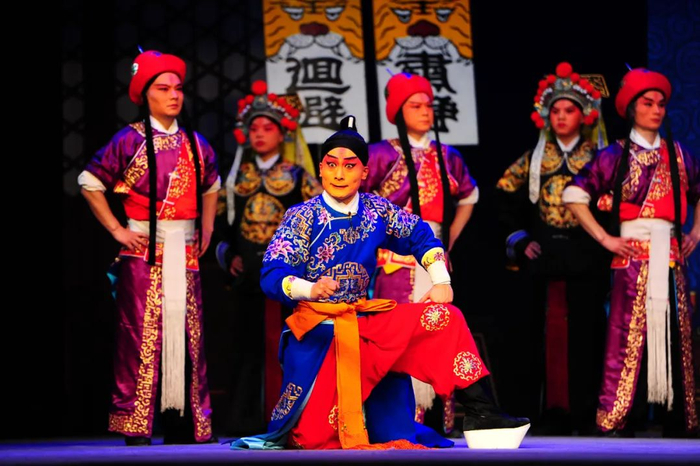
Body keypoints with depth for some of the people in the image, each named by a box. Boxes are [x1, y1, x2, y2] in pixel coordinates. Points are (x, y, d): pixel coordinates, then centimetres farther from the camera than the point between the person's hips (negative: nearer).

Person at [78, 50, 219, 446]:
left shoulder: (195, 143, 11)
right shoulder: (129, 141, -3)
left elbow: (211, 185, 28)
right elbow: (90, 182, -1)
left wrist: (206, 228, 17)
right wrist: (116, 229, -5)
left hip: (185, 250, 5)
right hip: (144, 250, -5)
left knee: (189, 332, 4)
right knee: (142, 332, -7)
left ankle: (187, 421, 11)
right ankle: (134, 424, -3)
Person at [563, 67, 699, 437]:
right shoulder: (616, 155, 0)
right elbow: (574, 196, -2)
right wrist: (604, 238, -6)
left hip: (670, 257, 4)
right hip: (633, 256, -4)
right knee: (628, 336, -8)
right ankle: (615, 420, -5)